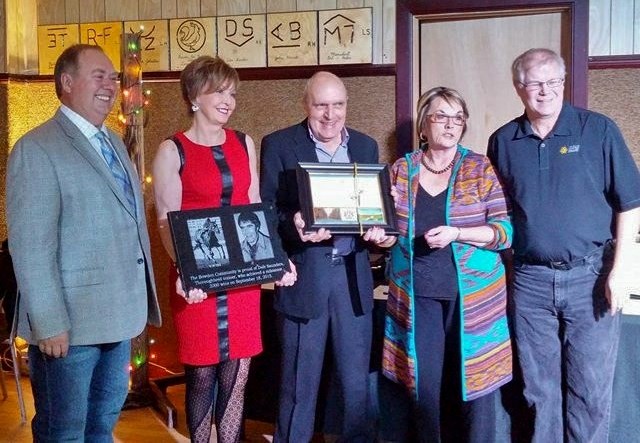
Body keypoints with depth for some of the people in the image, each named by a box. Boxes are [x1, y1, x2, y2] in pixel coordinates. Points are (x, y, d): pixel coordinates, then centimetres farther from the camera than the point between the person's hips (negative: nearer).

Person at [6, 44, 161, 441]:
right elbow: (30, 246, -17)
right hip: (70, 321, -7)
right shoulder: (37, 149, -12)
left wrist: (138, 302, 14)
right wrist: (49, 323, -21)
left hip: (118, 315, 8)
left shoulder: (114, 142, 13)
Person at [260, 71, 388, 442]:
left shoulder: (367, 146, 11)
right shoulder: (279, 145, -1)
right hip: (304, 275, -3)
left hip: (353, 275, 4)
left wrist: (377, 227, -10)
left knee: (357, 380, 13)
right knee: (299, 382, 6)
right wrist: (295, 223, -25)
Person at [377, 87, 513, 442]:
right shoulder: (401, 170, 8)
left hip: (471, 295, -2)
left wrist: (456, 233, -18)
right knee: (423, 386, 7)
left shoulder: (481, 169, 1)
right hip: (417, 295, 2)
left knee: (473, 383, 2)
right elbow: (393, 232, 13)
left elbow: (506, 230, -5)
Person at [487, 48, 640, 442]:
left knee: (590, 390, 5)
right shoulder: (502, 142, 5)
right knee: (540, 388, 13)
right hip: (530, 280, 3)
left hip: (591, 276, -2)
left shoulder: (598, 130, -3)